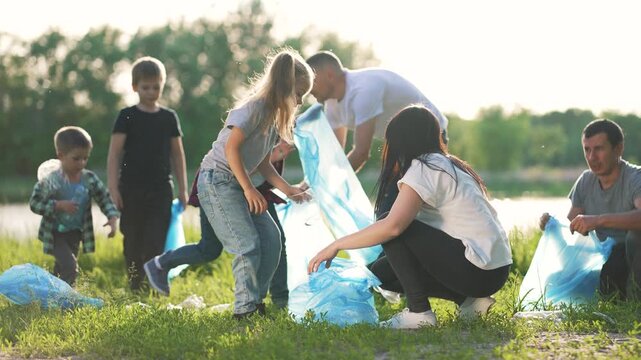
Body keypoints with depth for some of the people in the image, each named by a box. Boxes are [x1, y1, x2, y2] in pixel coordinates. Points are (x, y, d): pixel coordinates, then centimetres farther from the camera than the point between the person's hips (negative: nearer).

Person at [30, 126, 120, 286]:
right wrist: (59, 205, -28)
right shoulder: (50, 181, -21)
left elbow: (105, 199, -2)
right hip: (55, 233, -5)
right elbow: (34, 204, -17)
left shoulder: (90, 179, -9)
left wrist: (112, 218, -19)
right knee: (70, 266, -19)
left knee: (61, 268, 19)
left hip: (76, 233, 5)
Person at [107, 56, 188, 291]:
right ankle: (135, 288, 14)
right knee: (133, 242, 5)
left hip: (161, 190, 1)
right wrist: (113, 187, -10)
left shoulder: (169, 117, 8)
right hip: (132, 190, -1)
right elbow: (114, 153, -3)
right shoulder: (127, 117, 0)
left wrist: (182, 189, 11)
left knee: (156, 243, -8)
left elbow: (177, 154, 13)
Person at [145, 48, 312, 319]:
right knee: (248, 245, -15)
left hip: (238, 184, 9)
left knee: (271, 238, 1)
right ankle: (246, 308, -7)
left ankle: (256, 301, 10)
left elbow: (263, 163, 16)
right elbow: (231, 148, -21)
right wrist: (249, 189, -21)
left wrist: (287, 190, 6)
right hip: (217, 180, -9)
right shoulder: (254, 107, -15)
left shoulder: (274, 116, 13)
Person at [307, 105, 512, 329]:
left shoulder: (423, 168, -10)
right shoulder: (448, 165, 18)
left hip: (479, 271, -9)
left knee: (394, 230, -10)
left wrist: (336, 246, -15)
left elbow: (392, 225, -24)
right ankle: (469, 300, 9)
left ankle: (419, 312, -10)